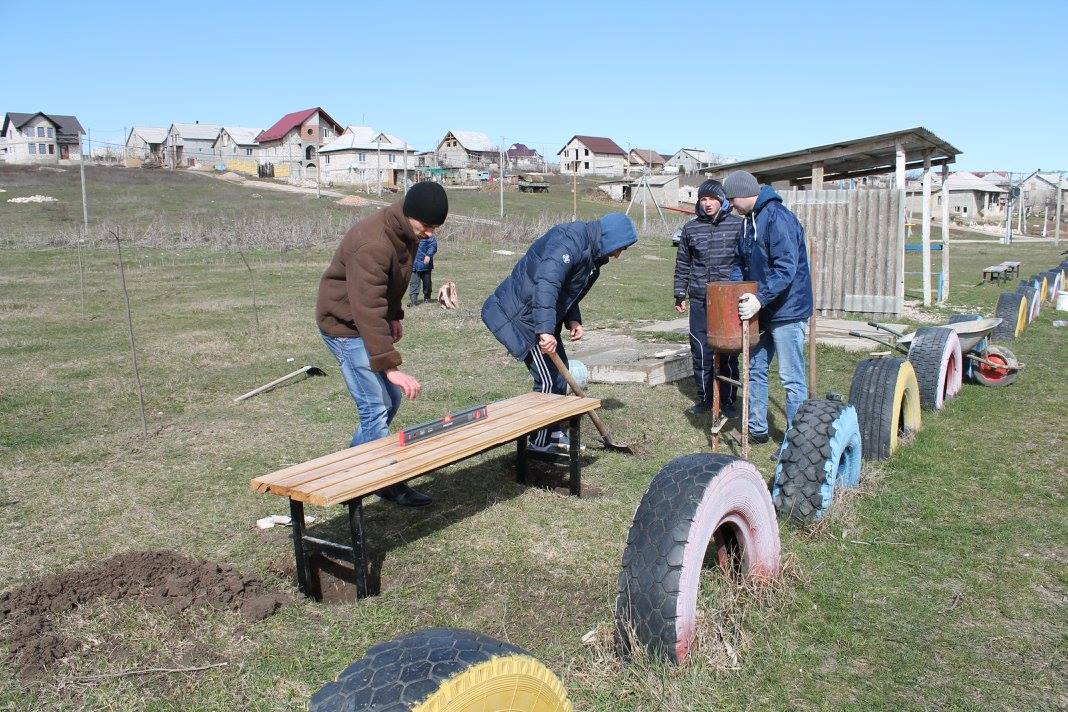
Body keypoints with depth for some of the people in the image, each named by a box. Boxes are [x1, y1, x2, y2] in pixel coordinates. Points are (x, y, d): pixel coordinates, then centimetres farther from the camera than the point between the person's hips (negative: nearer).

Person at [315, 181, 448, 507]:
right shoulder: (371, 245, -32)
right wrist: (390, 366, -38)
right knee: (375, 408, -11)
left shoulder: (408, 233, -2)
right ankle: (389, 483, 2)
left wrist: (395, 315, 15)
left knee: (392, 398, 13)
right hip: (346, 324, -9)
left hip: (373, 320, 9)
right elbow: (368, 310, -36)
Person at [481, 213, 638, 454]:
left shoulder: (591, 253, 11)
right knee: (548, 380, -10)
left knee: (560, 371, 15)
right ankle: (540, 444, 2)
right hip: (519, 315, -10)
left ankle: (554, 434, 29)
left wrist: (572, 321, 5)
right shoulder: (569, 242, -23)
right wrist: (546, 331, -42)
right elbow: (546, 285, -36)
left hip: (538, 317, 10)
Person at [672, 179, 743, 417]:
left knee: (728, 353, 4)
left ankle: (728, 400, 17)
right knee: (701, 353, 5)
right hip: (699, 301, 2)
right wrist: (680, 295, 10)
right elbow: (682, 265, 13)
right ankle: (704, 399, 18)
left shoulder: (737, 225, 1)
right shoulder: (691, 228, 7)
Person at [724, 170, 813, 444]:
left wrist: (760, 299, -32)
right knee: (755, 369, 15)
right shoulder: (749, 221, 11)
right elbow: (742, 264, 19)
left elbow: (787, 268, -27)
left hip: (787, 311, -10)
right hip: (763, 310, 10)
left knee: (792, 378, -3)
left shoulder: (779, 219, -19)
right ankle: (757, 429, 28)